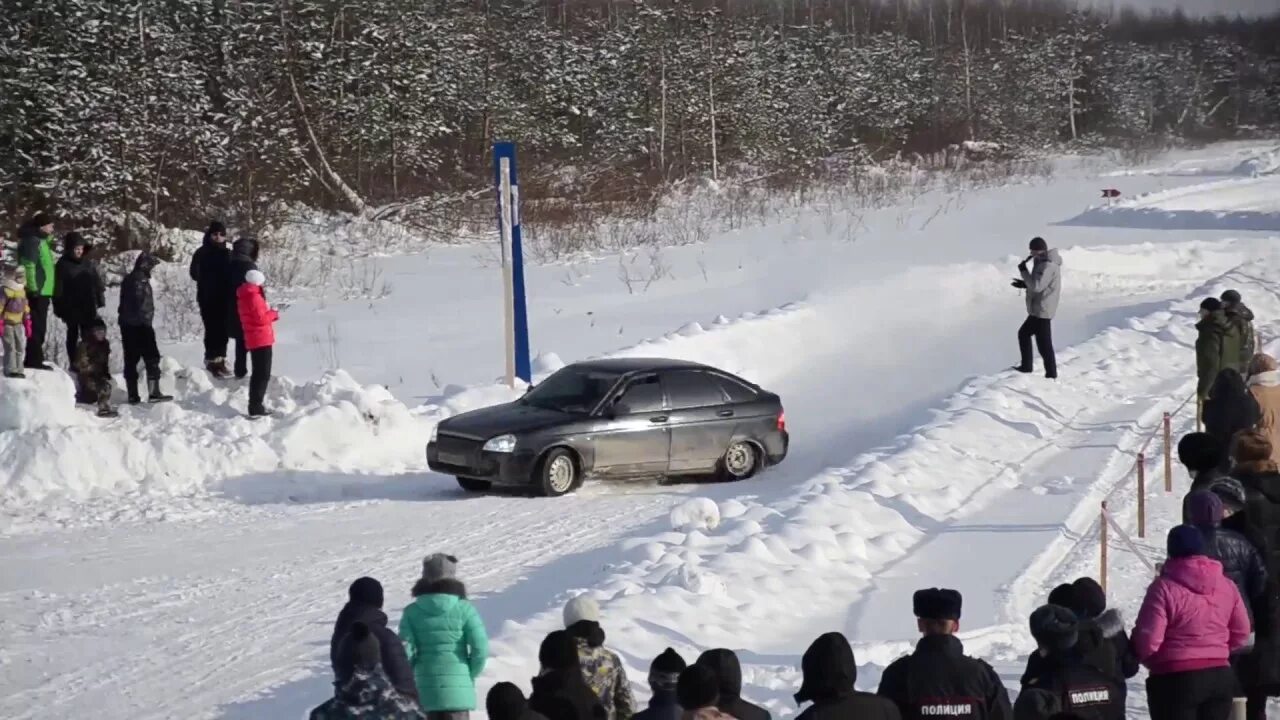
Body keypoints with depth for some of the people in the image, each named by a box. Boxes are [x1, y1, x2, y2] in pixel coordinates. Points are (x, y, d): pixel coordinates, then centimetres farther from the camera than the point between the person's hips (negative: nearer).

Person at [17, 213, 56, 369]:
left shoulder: (42, 241, 18)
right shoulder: (33, 241, -13)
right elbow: (29, 265, -21)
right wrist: (33, 287, -24)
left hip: (43, 291, 10)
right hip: (37, 292, -10)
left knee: (40, 327, 13)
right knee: (37, 327, -8)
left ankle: (35, 359, 19)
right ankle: (33, 360, -7)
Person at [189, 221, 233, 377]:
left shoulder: (227, 254, 11)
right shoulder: (202, 253, -1)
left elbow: (233, 276, 11)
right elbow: (195, 274, -5)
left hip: (224, 299, 5)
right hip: (208, 299, -4)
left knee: (223, 330, 7)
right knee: (212, 329, -8)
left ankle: (220, 359, 17)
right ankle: (212, 360, -3)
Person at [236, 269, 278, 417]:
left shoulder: (245, 296, 15)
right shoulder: (254, 296, -16)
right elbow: (261, 318, -20)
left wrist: (269, 313, 9)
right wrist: (274, 314, -4)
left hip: (254, 339, 10)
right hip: (261, 340, -10)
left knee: (259, 373, 17)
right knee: (263, 374, -9)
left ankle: (255, 406, 21)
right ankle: (256, 407, -13)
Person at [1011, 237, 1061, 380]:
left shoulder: (1048, 266, -21)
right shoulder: (1044, 263, 12)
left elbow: (1037, 286, -26)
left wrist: (1023, 270, -16)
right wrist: (1024, 284, 9)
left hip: (1042, 311, -11)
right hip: (1037, 310, 11)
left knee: (1044, 343, -6)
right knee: (1023, 333, 22)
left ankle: (1051, 374, 0)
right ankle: (1026, 366, 30)